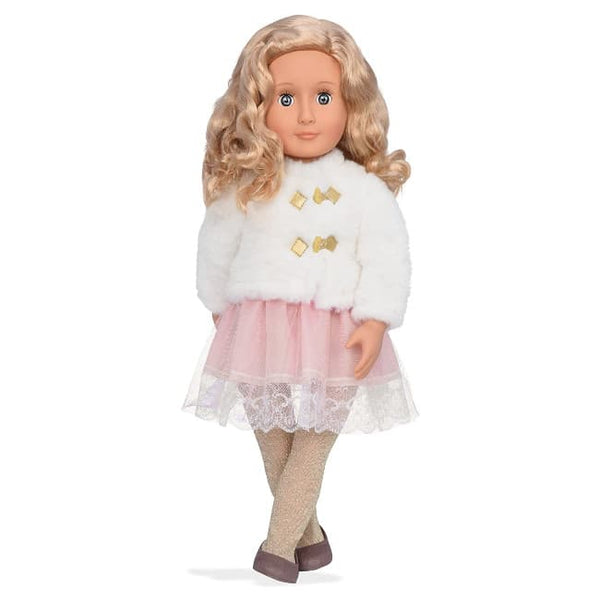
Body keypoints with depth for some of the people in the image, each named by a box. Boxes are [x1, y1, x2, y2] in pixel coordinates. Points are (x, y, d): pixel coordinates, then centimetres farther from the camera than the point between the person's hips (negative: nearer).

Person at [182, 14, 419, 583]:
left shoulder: (365, 189, -4)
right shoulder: (245, 187, -2)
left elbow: (389, 260, -5)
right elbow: (215, 249, 11)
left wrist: (374, 323, -14)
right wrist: (221, 311, 16)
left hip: (335, 337, -1)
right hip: (258, 331, 2)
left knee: (312, 448, 1)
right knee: (273, 446, 12)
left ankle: (278, 545, 11)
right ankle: (307, 533, 31)